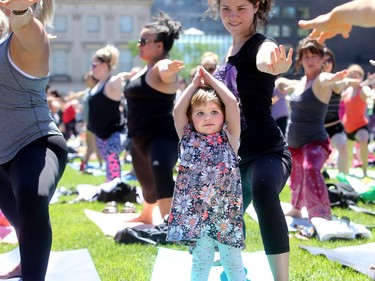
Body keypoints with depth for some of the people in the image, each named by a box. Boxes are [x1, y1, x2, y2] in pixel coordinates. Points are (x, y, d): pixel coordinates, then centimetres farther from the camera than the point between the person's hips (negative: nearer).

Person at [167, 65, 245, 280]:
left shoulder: (229, 138, 2)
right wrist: (195, 84, 5)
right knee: (201, 258, 7)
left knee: (232, 259, 9)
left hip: (227, 211, 0)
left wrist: (211, 79, 3)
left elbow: (232, 103, -5)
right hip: (195, 212, 0)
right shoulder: (188, 139, 6)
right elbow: (178, 110, -3)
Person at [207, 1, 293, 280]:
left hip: (267, 151, -9)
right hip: (234, 155, 9)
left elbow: (264, 59, -42)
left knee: (263, 191, -40)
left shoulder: (260, 45, -13)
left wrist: (274, 67, -62)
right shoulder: (231, 50, 11)